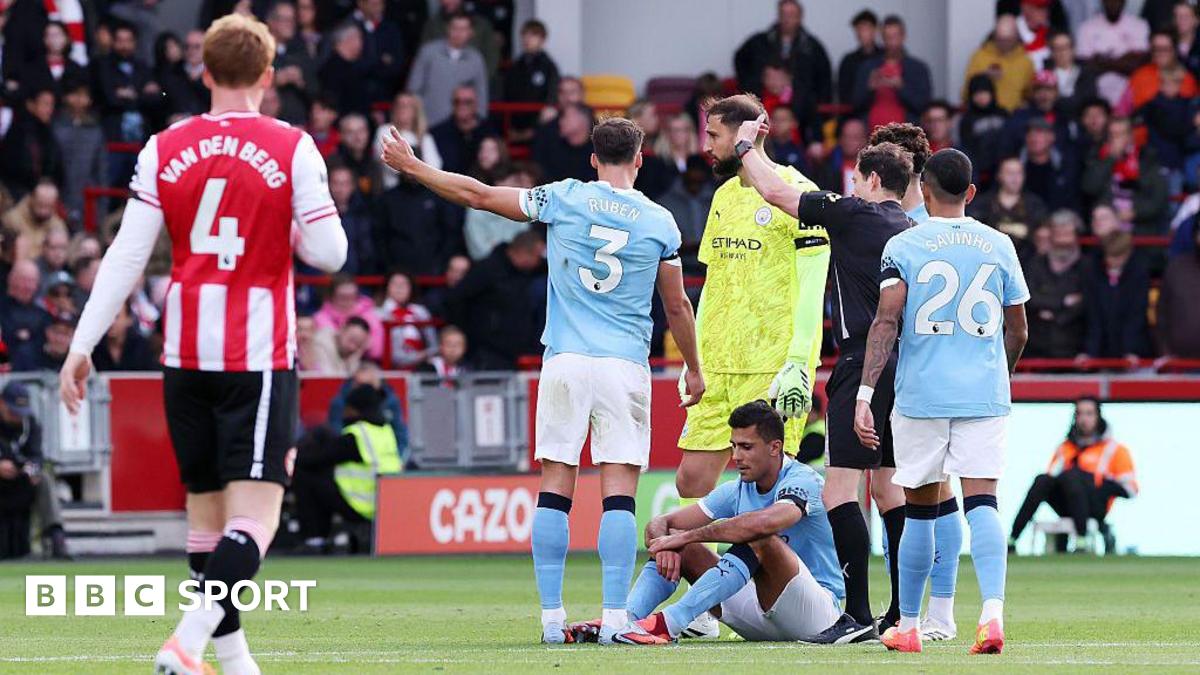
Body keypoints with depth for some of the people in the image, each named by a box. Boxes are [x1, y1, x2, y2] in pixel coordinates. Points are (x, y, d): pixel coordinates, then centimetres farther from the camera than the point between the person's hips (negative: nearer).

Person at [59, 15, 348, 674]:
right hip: (261, 353, -4)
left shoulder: (163, 150, 1)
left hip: (185, 353, 4)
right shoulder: (293, 150, -6)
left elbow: (126, 256, -2)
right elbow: (329, 253, -6)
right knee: (254, 514, -8)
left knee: (204, 508, 16)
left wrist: (82, 346, 1)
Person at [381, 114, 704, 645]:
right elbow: (677, 306, 11)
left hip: (565, 362, 0)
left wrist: (412, 167, 18)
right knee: (619, 491, -2)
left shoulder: (564, 199, 2)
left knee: (555, 486, 4)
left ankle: (552, 617, 1)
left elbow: (479, 195, 6)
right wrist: (694, 370, 24)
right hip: (625, 365, 0)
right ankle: (614, 617, -10)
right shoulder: (659, 222, 4)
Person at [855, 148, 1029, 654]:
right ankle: (992, 610, -25)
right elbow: (1018, 333, 13)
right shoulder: (999, 246, 7)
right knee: (981, 503, -4)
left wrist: (864, 394, -14)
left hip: (921, 396, -1)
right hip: (985, 395, 1)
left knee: (919, 509, 10)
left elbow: (886, 321, -12)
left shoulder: (903, 246, -2)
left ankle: (908, 626, 18)